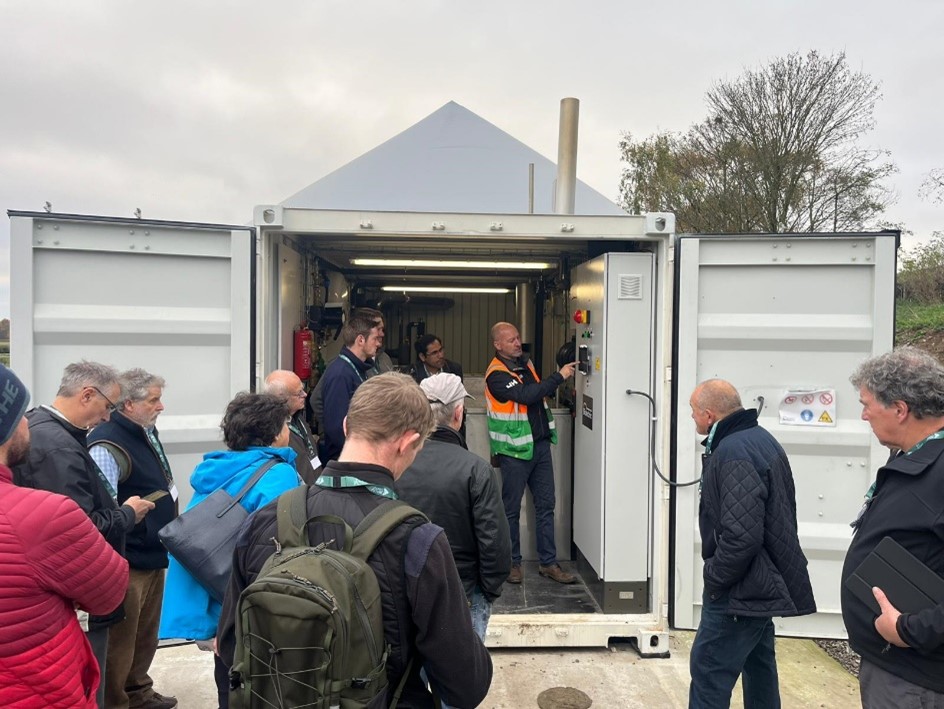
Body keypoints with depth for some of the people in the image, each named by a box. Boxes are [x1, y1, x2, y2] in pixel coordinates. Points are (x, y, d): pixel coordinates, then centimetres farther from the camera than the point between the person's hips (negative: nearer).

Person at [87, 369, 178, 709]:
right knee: (120, 640, 7)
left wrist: (168, 512, 18)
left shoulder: (147, 432, 8)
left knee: (146, 633, 23)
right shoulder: (108, 444, -22)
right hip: (126, 562, -10)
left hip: (153, 554, 10)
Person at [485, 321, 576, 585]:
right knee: (511, 509, 6)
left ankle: (549, 563, 19)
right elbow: (526, 395, -28)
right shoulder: (497, 375, -16)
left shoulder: (525, 361, 9)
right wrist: (559, 376, -23)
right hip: (515, 450, -7)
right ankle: (512, 562, 21)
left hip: (540, 445, 7)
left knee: (546, 506, 10)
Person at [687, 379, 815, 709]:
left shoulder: (734, 454, -25)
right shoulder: (759, 438, 8)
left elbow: (740, 536, -31)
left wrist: (714, 577, -16)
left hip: (740, 589, -11)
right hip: (764, 581, 11)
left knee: (709, 670, -2)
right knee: (758, 663, 23)